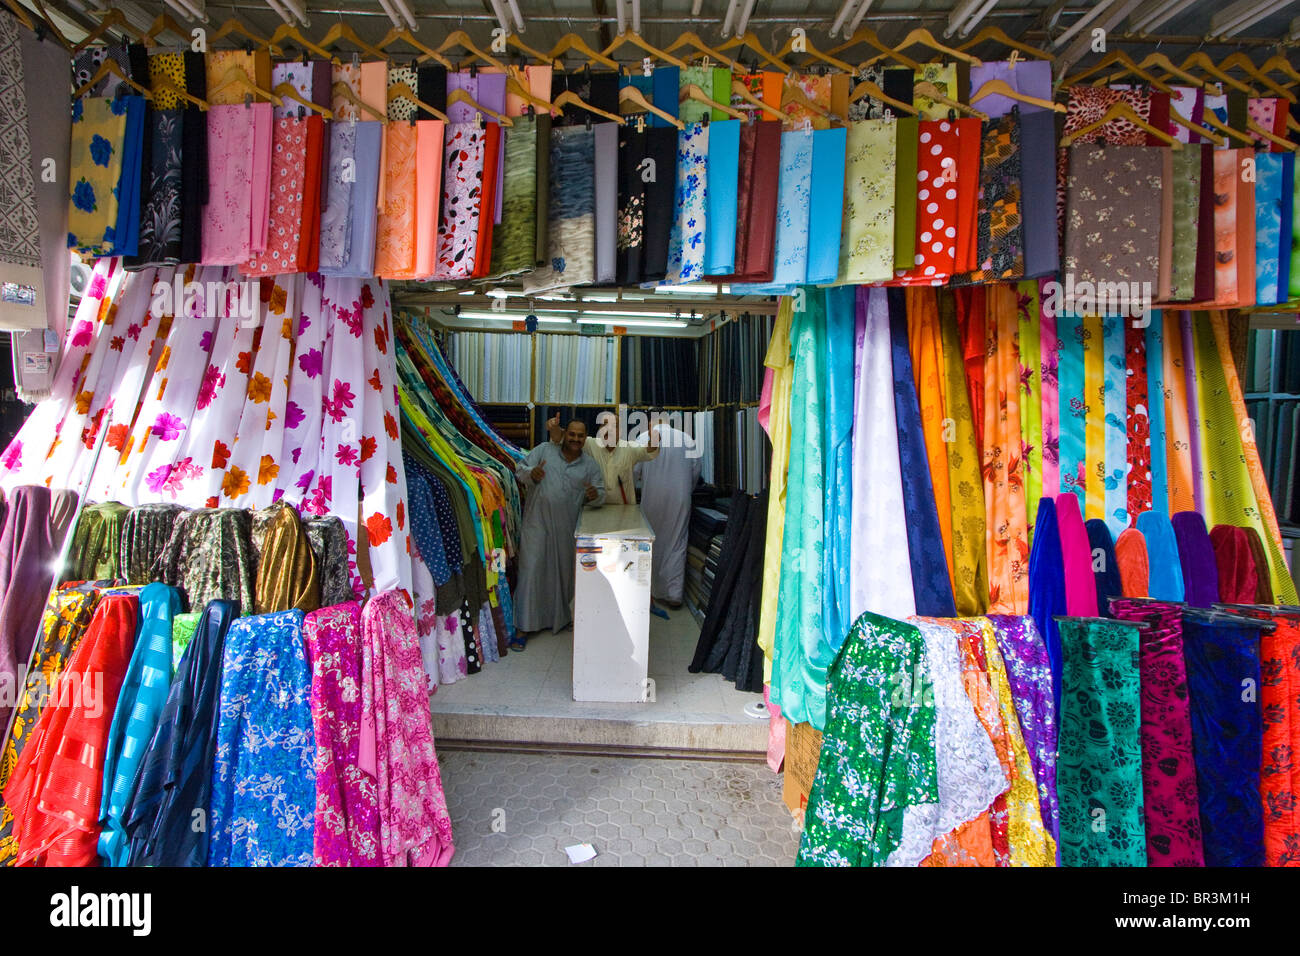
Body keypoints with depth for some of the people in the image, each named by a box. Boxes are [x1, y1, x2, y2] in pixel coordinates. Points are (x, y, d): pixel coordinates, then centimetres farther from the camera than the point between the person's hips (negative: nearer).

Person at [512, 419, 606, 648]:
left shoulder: (590, 465, 8)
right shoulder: (544, 450, 3)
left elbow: (601, 494, 8)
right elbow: (520, 470, 1)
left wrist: (594, 496, -17)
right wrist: (531, 474, -23)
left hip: (565, 528, 3)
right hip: (537, 524, -3)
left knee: (562, 572, 14)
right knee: (531, 573, -5)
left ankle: (559, 617, 36)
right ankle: (523, 627, 3)